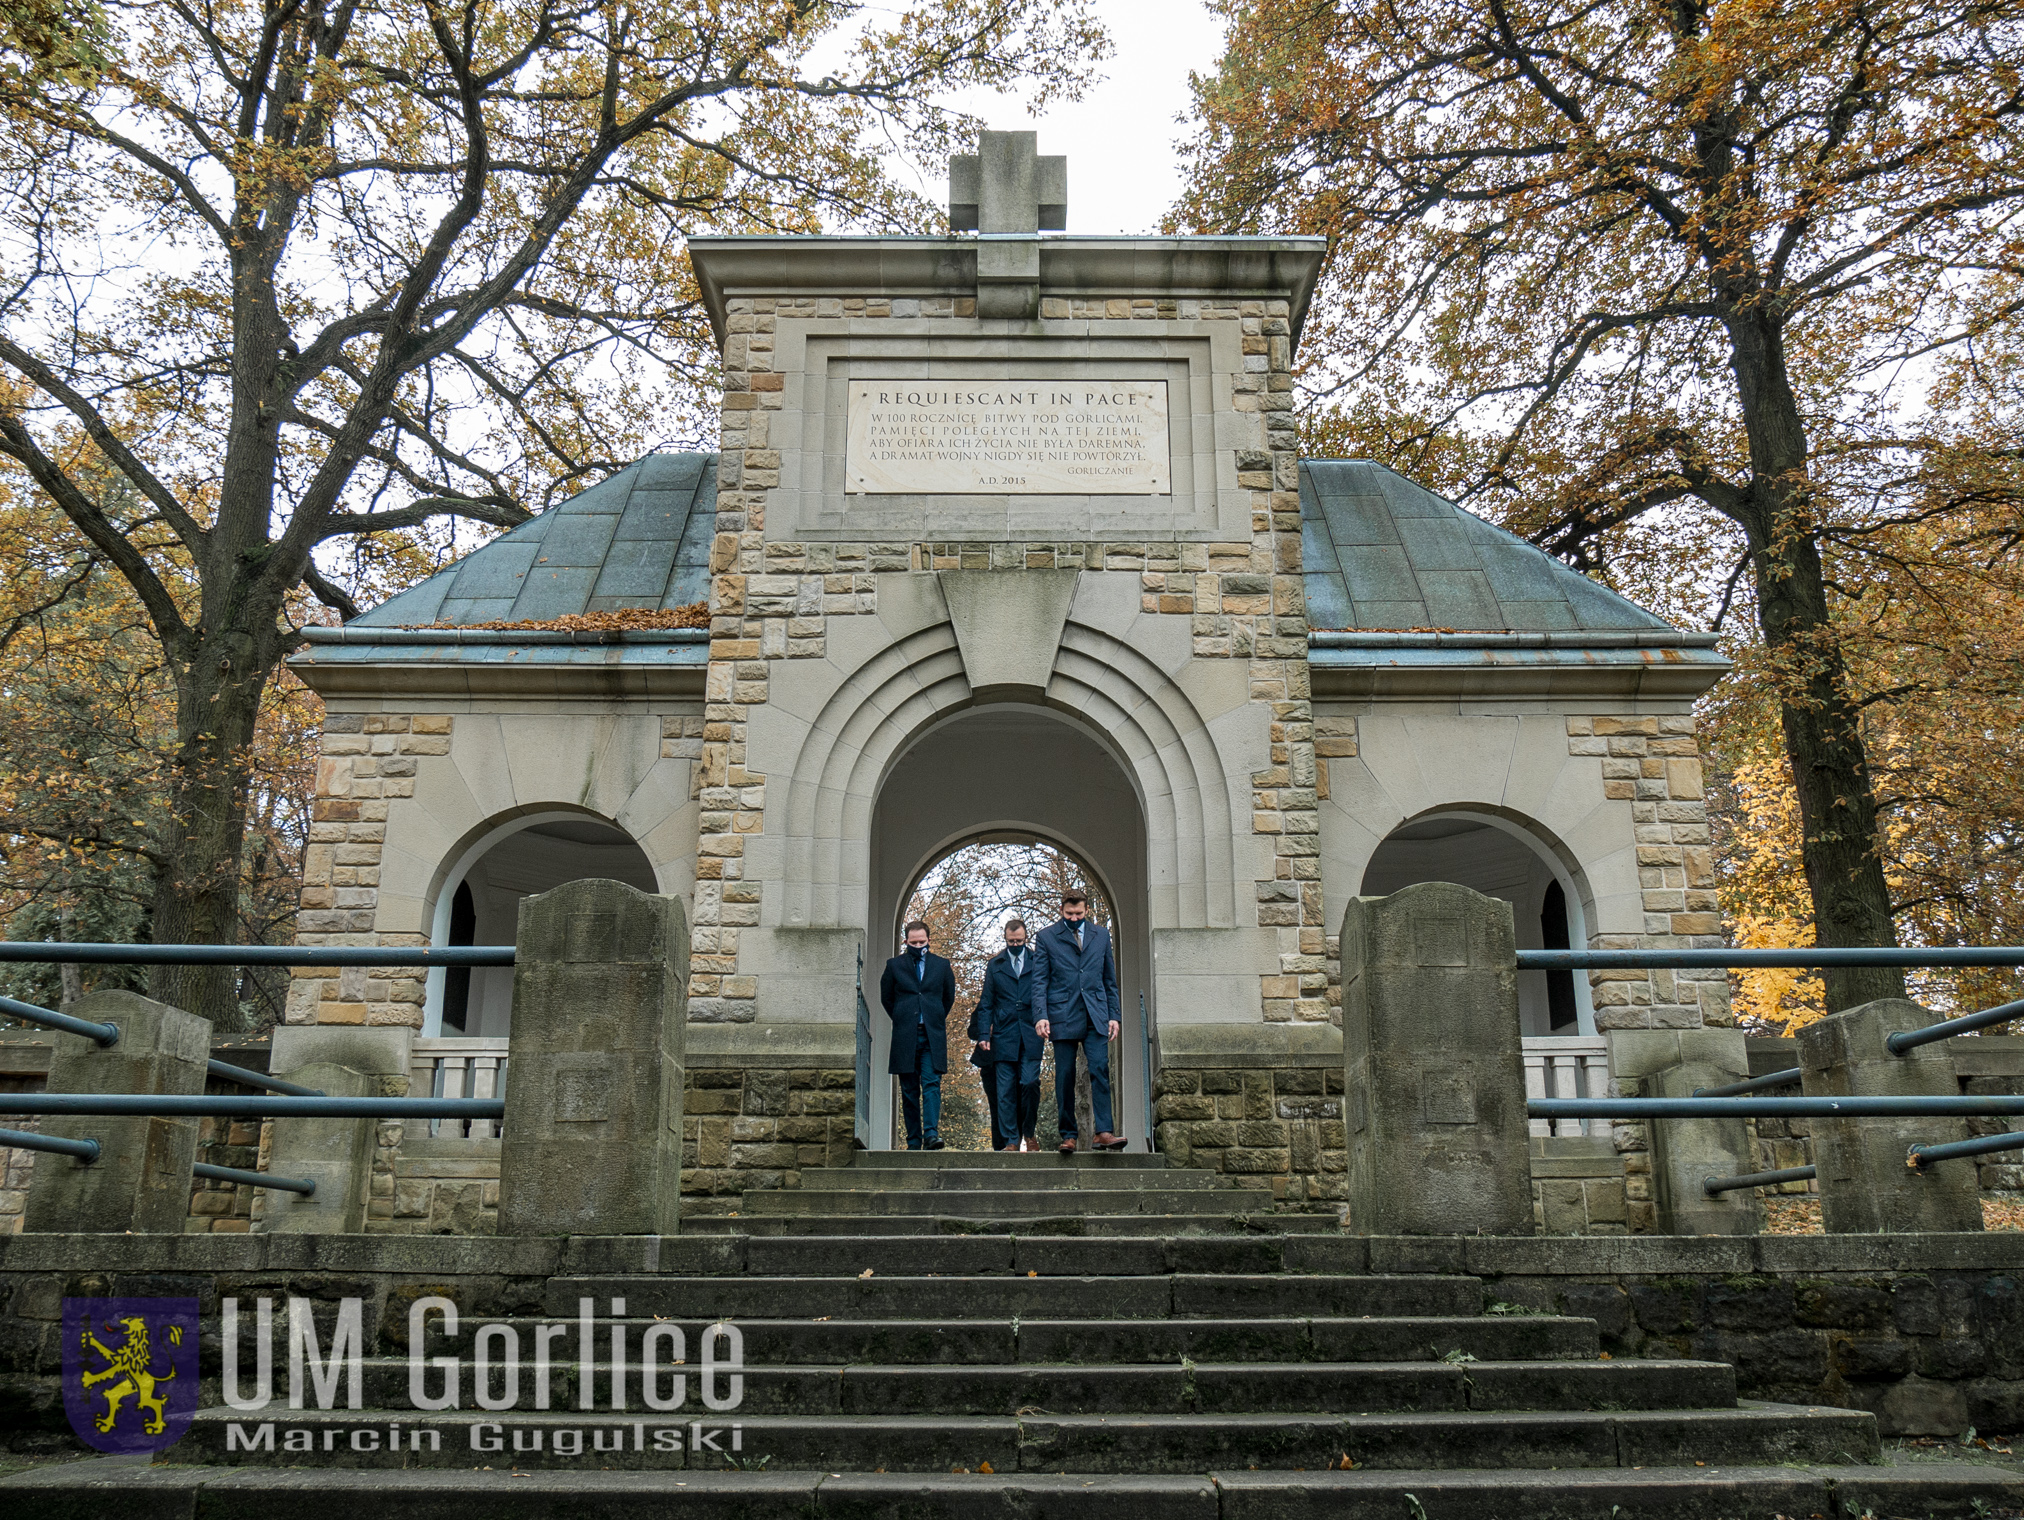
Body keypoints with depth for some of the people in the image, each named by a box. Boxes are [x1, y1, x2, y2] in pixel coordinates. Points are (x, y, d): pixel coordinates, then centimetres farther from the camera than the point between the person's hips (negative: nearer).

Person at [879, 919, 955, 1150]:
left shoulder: (941, 965, 9)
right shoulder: (894, 965, 8)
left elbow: (949, 997, 20)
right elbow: (886, 997, 17)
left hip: (933, 1035, 0)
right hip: (905, 1036, 0)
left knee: (932, 1084, -12)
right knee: (909, 1090, 3)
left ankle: (931, 1134, -19)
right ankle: (913, 1140, 6)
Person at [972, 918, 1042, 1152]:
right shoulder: (995, 965, 12)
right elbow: (986, 1003, 11)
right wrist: (984, 1034, 3)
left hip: (1031, 1035, -1)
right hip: (1003, 1035, 1)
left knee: (1030, 1083, -11)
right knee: (1005, 1091, -1)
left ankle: (1029, 1134, 9)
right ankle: (1011, 1141, 6)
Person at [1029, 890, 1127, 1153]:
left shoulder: (1101, 935, 13)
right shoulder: (1046, 937, 5)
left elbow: (1110, 979, 16)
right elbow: (1039, 981, 2)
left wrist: (1113, 1015, 9)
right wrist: (1040, 1016, -9)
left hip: (1095, 1017, 2)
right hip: (1062, 1018, -1)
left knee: (1100, 1071, -11)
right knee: (1065, 1078, 0)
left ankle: (1103, 1132, -13)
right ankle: (1068, 1136, 8)